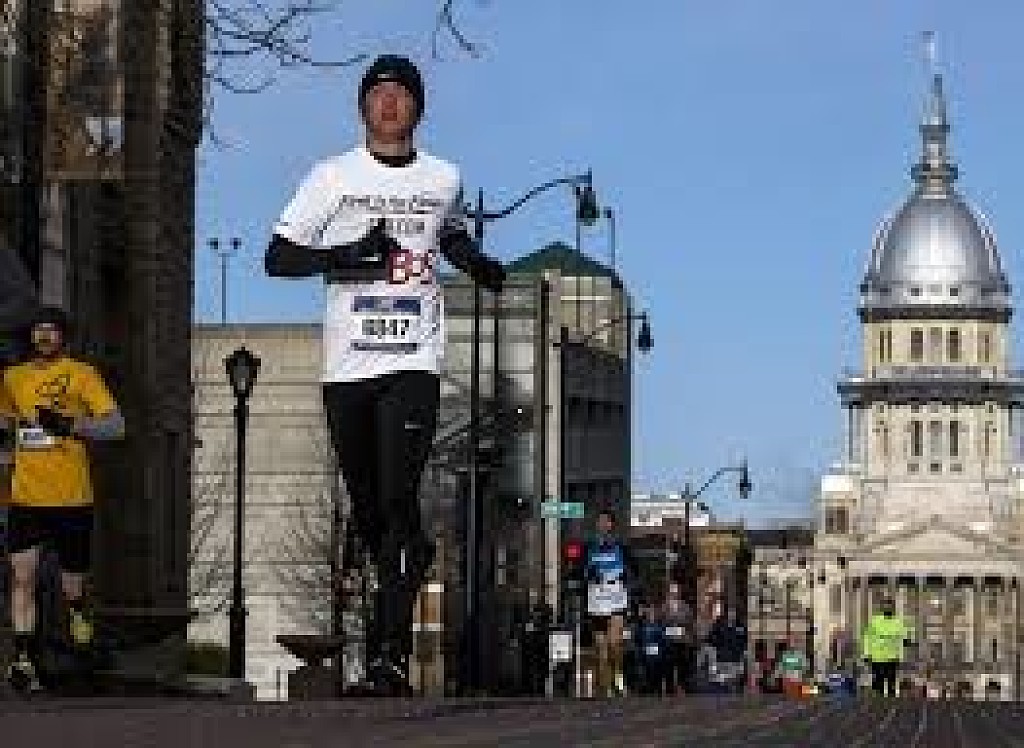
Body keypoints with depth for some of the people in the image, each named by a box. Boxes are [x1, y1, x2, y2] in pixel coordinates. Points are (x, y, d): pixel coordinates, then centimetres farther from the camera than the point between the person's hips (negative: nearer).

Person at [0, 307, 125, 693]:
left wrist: (71, 424, -23)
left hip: (71, 497, -2)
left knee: (72, 582, 5)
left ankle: (77, 609, 38)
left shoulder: (81, 374, -3)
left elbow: (115, 425, -10)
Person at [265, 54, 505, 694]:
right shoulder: (333, 176, 6)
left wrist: (479, 265, 12)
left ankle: (389, 653, -18)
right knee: (367, 509, 7)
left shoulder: (444, 178, 12)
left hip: (414, 361, -1)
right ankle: (414, 560, 40)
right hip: (348, 365, 1)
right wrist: (345, 256, -14)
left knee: (399, 500, -15)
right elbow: (278, 258, 2)